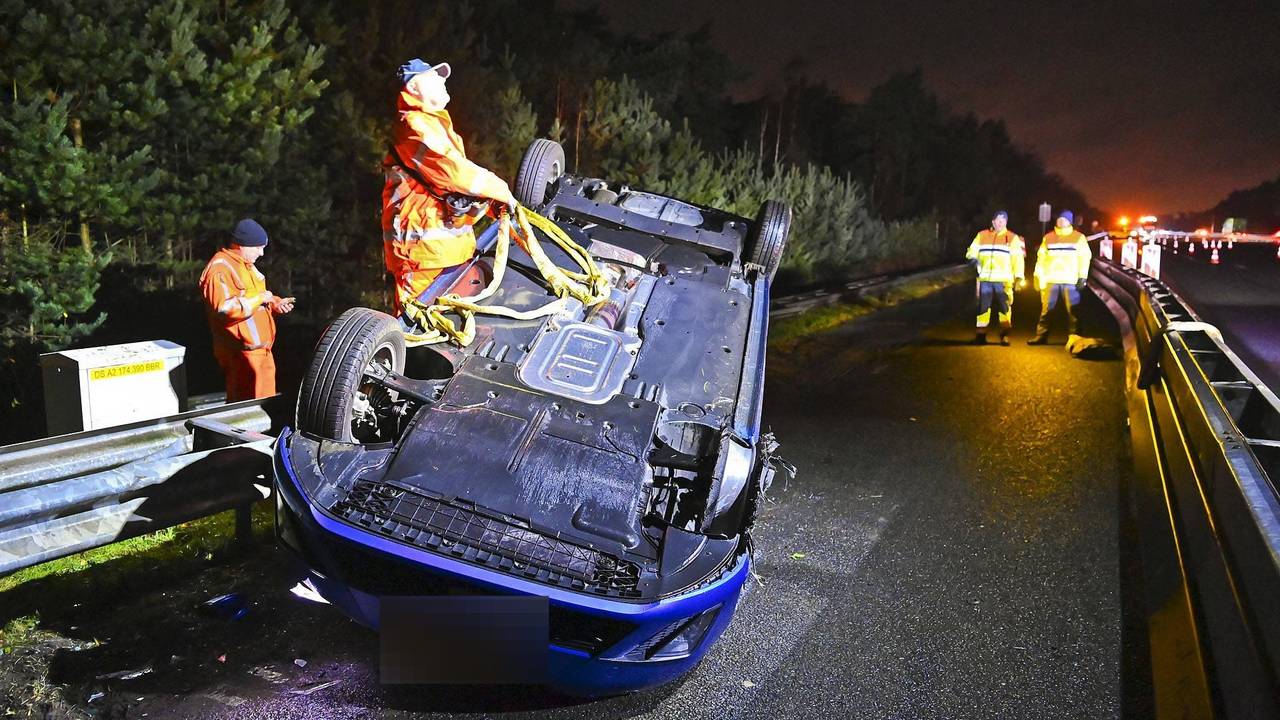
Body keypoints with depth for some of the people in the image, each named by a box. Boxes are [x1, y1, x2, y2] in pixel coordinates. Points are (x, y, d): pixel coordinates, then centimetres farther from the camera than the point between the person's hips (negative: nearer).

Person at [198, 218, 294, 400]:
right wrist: (259, 298, -20)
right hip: (242, 353, -10)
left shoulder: (247, 265, 18)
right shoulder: (220, 270, -15)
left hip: (261, 349, 10)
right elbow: (224, 308, -27)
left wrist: (275, 303, 9)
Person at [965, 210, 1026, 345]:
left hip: (1003, 280, -1)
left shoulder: (1013, 238, 7)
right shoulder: (981, 236, 12)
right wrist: (973, 259, -10)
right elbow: (972, 251, 14)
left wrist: (1019, 276, -8)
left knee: (1004, 307, -2)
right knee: (983, 307, 3)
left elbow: (1018, 258, 2)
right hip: (984, 278, 2)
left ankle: (1005, 336, 7)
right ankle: (981, 334, 9)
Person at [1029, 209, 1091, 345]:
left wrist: (1083, 277, -8)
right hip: (1050, 279, 2)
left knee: (1073, 311, -1)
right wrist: (1038, 276, 3)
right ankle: (1041, 336, 6)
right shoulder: (1048, 238, 15)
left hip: (1070, 281, -2)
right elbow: (1041, 257, 12)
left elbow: (1084, 257, 1)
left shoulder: (1078, 237, 7)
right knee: (1046, 310, 2)